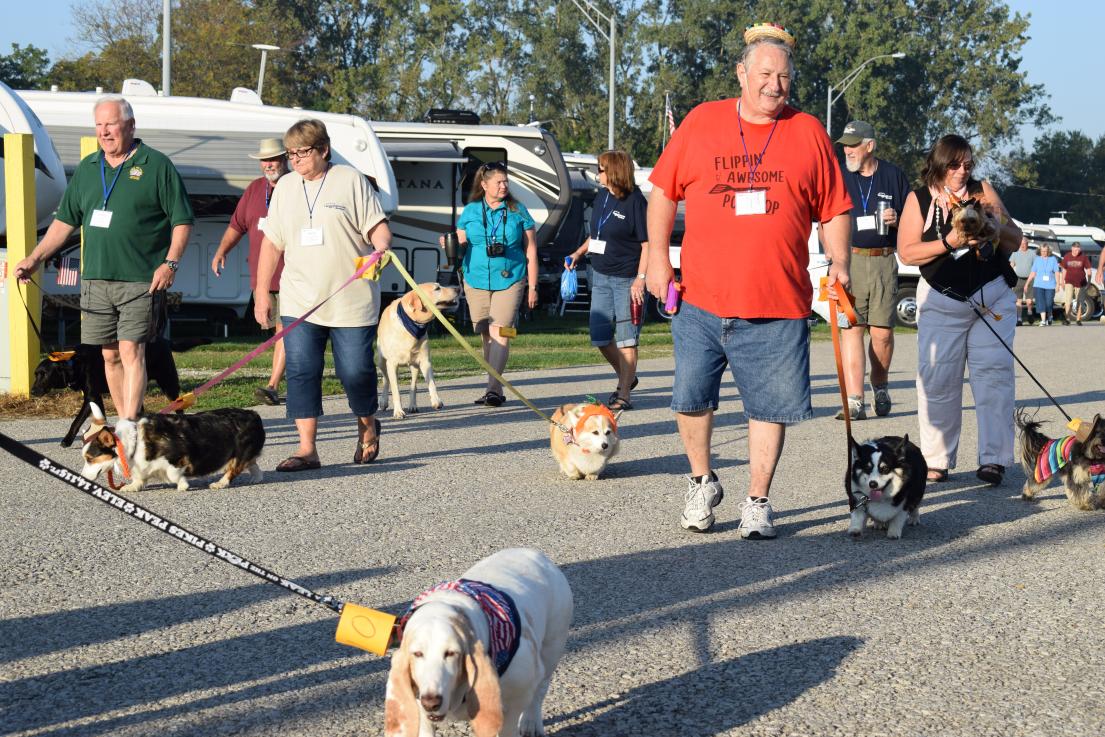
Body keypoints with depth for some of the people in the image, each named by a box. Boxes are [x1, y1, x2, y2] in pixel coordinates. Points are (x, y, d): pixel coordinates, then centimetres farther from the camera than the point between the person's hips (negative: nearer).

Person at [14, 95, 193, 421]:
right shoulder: (87, 168, 15)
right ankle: (127, 422, 16)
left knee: (131, 352, -12)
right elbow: (65, 220, 19)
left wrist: (170, 263, -13)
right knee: (109, 356, 7)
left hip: (141, 281, -5)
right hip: (95, 280, 5)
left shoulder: (156, 165, -1)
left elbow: (182, 220, -1)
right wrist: (35, 258, 11)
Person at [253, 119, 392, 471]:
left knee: (355, 371, -2)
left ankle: (367, 426, 26)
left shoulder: (351, 181, 1)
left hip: (351, 302, -4)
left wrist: (381, 248, -24)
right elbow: (272, 243, 17)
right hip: (299, 302, 4)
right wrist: (262, 292, 15)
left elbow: (377, 226, -1)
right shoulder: (285, 186, 14)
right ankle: (306, 448, -2)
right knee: (301, 372, -5)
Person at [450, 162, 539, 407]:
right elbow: (460, 242, 11)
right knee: (487, 336, 7)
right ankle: (496, 390, 15)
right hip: (477, 282, 3)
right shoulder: (470, 211, 8)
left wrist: (532, 287, 2)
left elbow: (531, 251, 5)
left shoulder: (517, 211, 3)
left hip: (509, 281, -3)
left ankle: (493, 388, -19)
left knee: (499, 333, -15)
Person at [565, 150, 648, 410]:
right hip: (601, 276, 8)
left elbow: (648, 244, -14)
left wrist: (640, 280, -21)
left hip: (627, 279, -8)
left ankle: (623, 394, 4)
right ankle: (626, 377, 31)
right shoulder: (601, 200, 11)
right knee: (600, 336, 10)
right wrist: (578, 253, 11)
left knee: (625, 339, -2)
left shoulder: (635, 201, -12)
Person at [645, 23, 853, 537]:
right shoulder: (701, 123, 5)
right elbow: (663, 191, 10)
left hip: (779, 304, 0)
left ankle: (757, 501, 15)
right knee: (691, 397, 7)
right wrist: (658, 256, 3)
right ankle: (701, 482, 29)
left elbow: (834, 210, 9)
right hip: (701, 300, 1)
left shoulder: (808, 133, 6)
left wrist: (838, 261, -5)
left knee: (770, 407, 2)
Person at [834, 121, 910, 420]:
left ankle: (880, 387, 23)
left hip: (884, 261, 1)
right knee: (850, 328, -10)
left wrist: (896, 220, -4)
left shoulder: (893, 176, 11)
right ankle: (854, 400, -13)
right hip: (848, 259, -1)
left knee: (882, 331, -1)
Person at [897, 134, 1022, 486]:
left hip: (991, 296, 1)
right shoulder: (919, 199, 2)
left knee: (994, 372, -8)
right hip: (941, 299, -1)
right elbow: (907, 252, -6)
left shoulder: (982, 191, 6)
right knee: (937, 378, -5)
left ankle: (994, 459, -8)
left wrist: (997, 227, -12)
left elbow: (1015, 241, 10)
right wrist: (950, 242, -17)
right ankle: (936, 460, 3)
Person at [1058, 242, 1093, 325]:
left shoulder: (1083, 257, -2)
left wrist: (1089, 282, -1)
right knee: (1068, 300, -14)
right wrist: (1062, 281, 9)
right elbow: (1064, 270, 9)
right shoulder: (1067, 257, 1)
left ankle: (1078, 320, 16)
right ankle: (1067, 319, -17)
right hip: (1069, 282, 0)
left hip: (1080, 283, 0)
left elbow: (1088, 270, 3)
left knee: (1079, 302, 7)